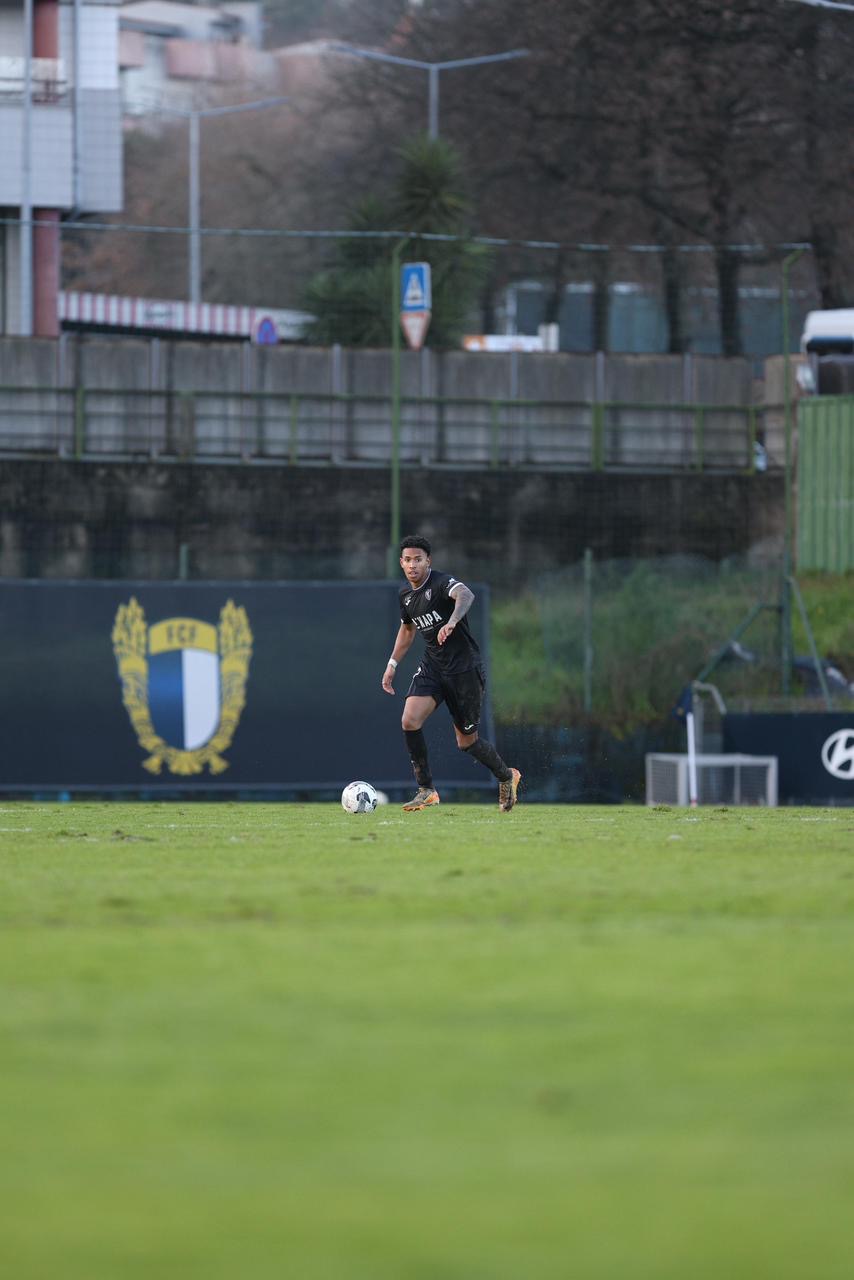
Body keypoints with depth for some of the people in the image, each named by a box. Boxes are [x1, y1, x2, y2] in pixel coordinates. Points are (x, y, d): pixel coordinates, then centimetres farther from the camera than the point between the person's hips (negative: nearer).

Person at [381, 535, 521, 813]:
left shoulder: (442, 583, -18)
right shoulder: (406, 594, 7)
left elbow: (465, 595, -42)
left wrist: (452, 622, -61)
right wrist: (392, 665, 22)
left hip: (464, 669, -6)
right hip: (432, 668, 6)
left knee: (467, 742, 4)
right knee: (410, 721, -18)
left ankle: (506, 777, 33)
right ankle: (426, 790, -9)